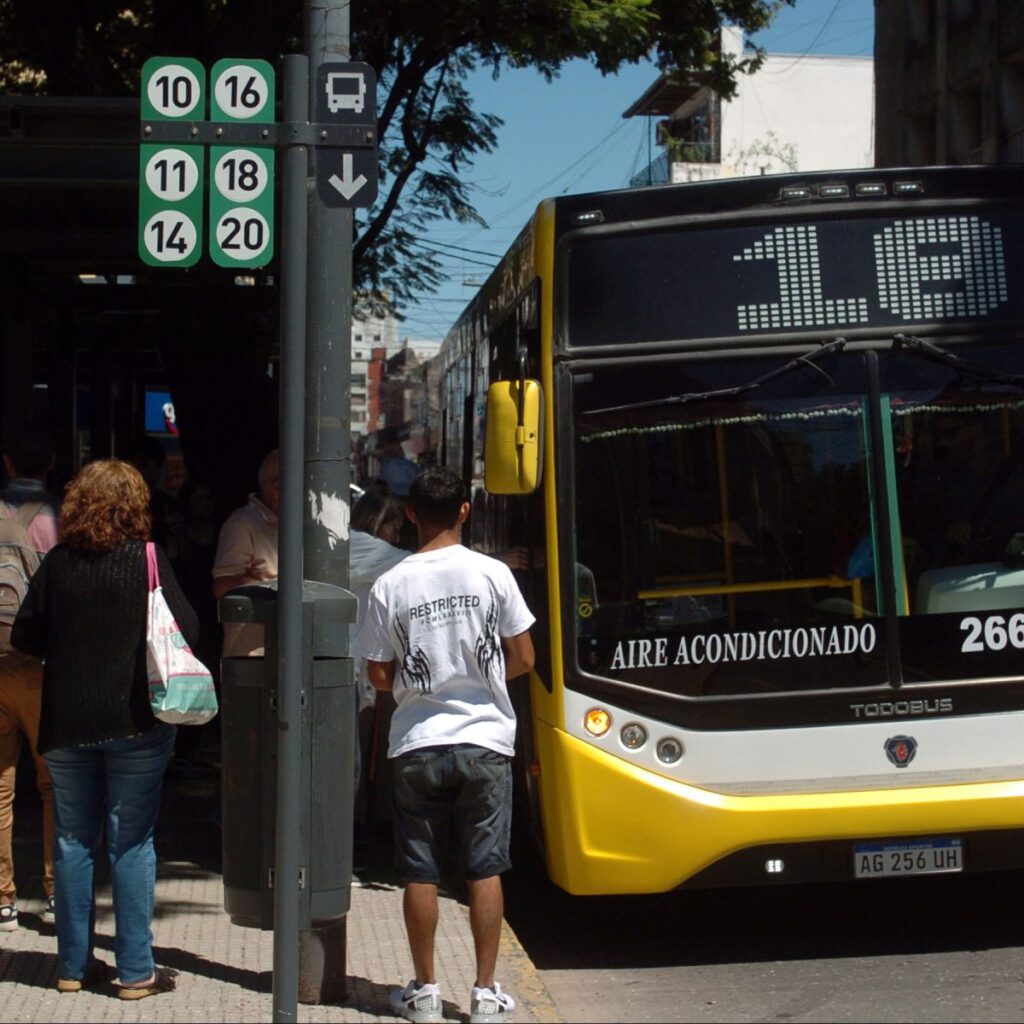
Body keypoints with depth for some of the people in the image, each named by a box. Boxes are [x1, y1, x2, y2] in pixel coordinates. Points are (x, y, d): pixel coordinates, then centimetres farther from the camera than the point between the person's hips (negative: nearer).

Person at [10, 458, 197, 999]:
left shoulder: (57, 563, -1)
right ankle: (136, 970, 6)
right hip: (135, 720, -3)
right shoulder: (147, 559, -9)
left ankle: (74, 964, 18)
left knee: (73, 839, 12)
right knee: (131, 842, 3)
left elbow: (25, 636, 4)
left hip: (66, 723, 3)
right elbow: (186, 630, -8)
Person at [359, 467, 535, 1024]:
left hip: (416, 744, 0)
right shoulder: (492, 573, -5)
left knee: (419, 873, 8)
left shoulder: (389, 586, -6)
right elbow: (522, 658, 0)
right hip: (485, 740, 0)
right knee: (485, 869, 7)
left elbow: (378, 675, -1)